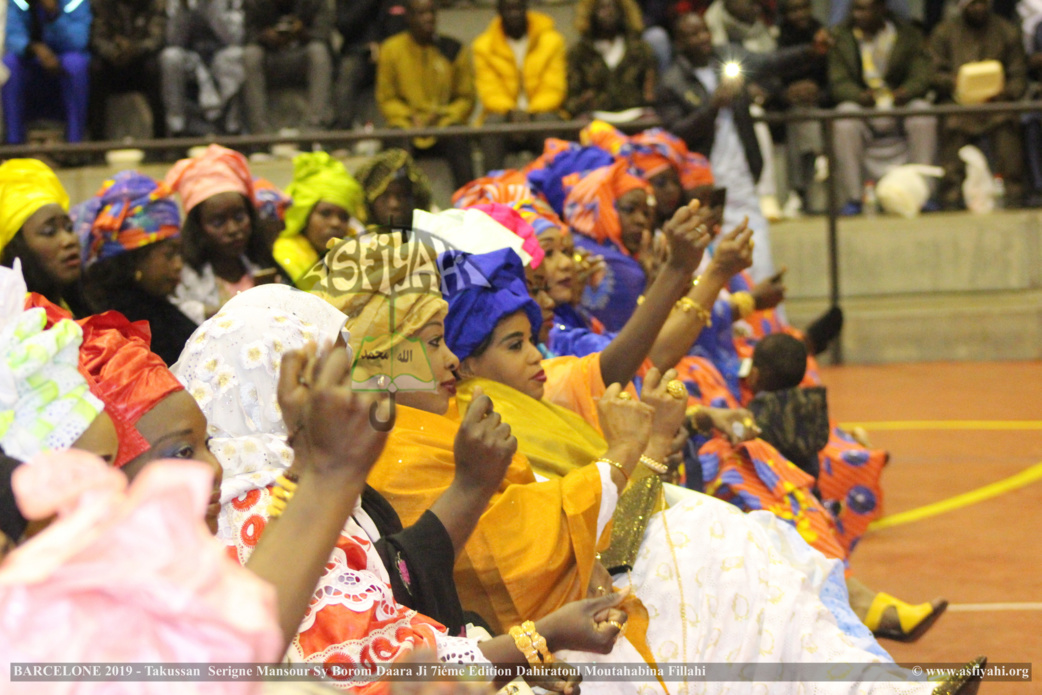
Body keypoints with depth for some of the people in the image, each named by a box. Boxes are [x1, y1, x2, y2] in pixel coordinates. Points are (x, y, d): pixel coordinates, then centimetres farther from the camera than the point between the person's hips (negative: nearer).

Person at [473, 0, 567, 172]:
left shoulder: (551, 40, 5)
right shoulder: (484, 45, 6)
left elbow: (553, 89, -1)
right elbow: (490, 92, -1)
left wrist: (531, 112, -19)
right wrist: (511, 112, -21)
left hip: (540, 112, 0)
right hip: (504, 112, 0)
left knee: (548, 120, -34)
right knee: (493, 121, -33)